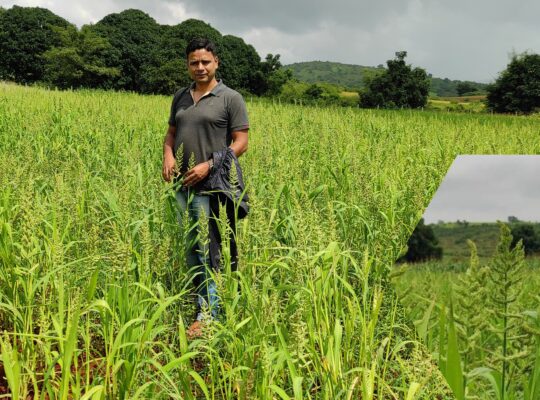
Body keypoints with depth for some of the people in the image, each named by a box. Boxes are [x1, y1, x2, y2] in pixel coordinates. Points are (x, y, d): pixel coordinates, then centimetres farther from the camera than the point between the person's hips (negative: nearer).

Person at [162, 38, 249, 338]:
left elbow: (241, 143, -6)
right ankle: (200, 298, 23)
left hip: (210, 185, -6)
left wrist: (208, 165, -16)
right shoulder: (181, 97, 16)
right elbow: (171, 134, 22)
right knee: (191, 246, 11)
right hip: (182, 183, 6)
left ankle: (207, 314, -1)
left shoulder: (231, 98, -3)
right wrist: (168, 156, 0)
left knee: (207, 249, -7)